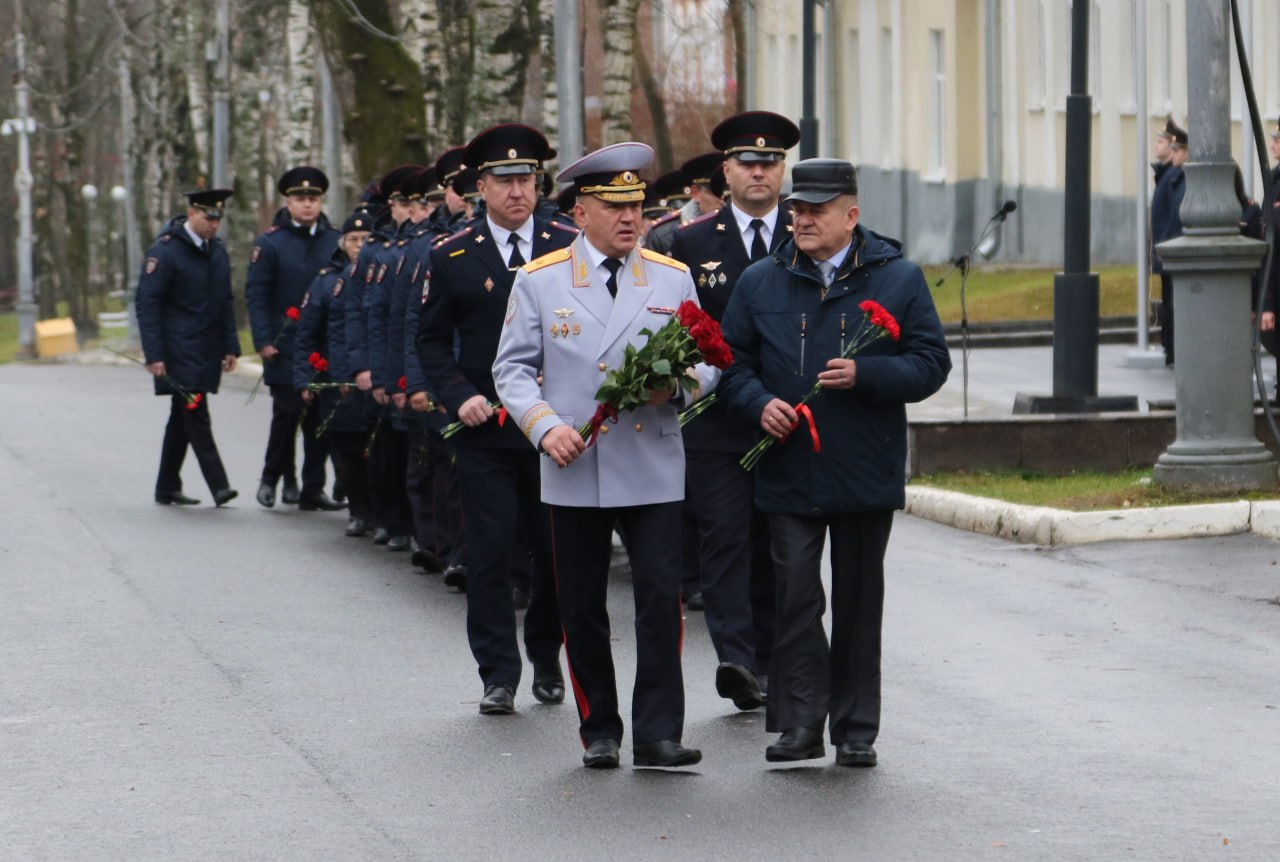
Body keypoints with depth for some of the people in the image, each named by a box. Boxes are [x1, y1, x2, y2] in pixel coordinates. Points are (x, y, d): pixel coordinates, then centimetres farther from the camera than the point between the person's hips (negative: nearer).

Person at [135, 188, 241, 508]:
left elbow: (225, 302, 20)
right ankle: (218, 486, -18)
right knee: (196, 418, -13)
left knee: (183, 419, 12)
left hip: (207, 353, 7)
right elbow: (147, 303, -12)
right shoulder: (165, 251, -10)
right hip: (180, 354, -7)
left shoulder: (217, 251, 13)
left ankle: (167, 488, 19)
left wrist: (230, 347, 14)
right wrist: (154, 355, -17)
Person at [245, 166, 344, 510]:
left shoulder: (335, 241, 7)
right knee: (286, 414, -2)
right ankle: (272, 477, 18)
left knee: (320, 419, 4)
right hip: (286, 348, -3)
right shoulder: (270, 243, 0)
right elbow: (255, 294, -3)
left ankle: (313, 490, 10)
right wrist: (263, 340, -11)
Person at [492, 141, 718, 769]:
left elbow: (707, 363, 12)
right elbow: (513, 368, 5)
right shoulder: (539, 281, 4)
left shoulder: (673, 279, 8)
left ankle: (657, 734, -5)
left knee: (661, 597, -9)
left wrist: (677, 385, -10)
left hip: (653, 473, 0)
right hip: (575, 473, 0)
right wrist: (545, 427, -12)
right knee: (581, 609, 5)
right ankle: (599, 732, 16)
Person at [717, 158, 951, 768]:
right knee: (795, 595, -6)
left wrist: (864, 375, -16)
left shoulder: (899, 279, 3)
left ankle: (855, 729, 13)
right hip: (788, 472, 1)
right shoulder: (761, 283, 8)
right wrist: (759, 402, -9)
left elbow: (931, 363, 0)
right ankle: (800, 723, -3)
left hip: (866, 474, -1)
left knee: (858, 601, 6)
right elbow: (733, 361, 11)